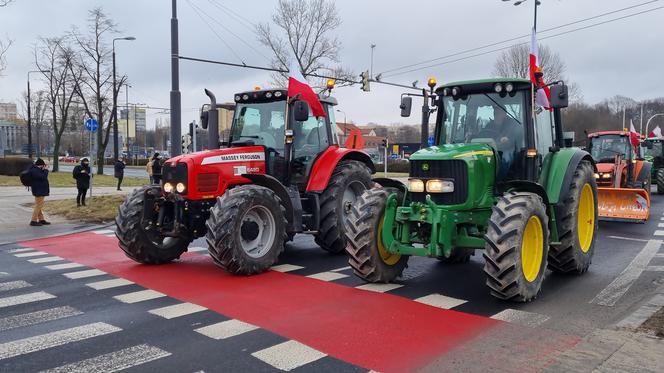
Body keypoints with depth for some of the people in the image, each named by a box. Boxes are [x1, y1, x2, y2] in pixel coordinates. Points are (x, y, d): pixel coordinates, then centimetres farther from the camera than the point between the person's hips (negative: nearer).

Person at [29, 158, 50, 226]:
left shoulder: (36, 169, 12)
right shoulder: (34, 171, -20)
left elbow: (42, 176, 19)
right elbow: (43, 177, -24)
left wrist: (43, 170, 4)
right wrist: (46, 170, -12)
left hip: (40, 190, 11)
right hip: (39, 191, -11)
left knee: (40, 206, 16)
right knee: (38, 205, -8)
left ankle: (41, 219, 24)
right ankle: (33, 221, -4)